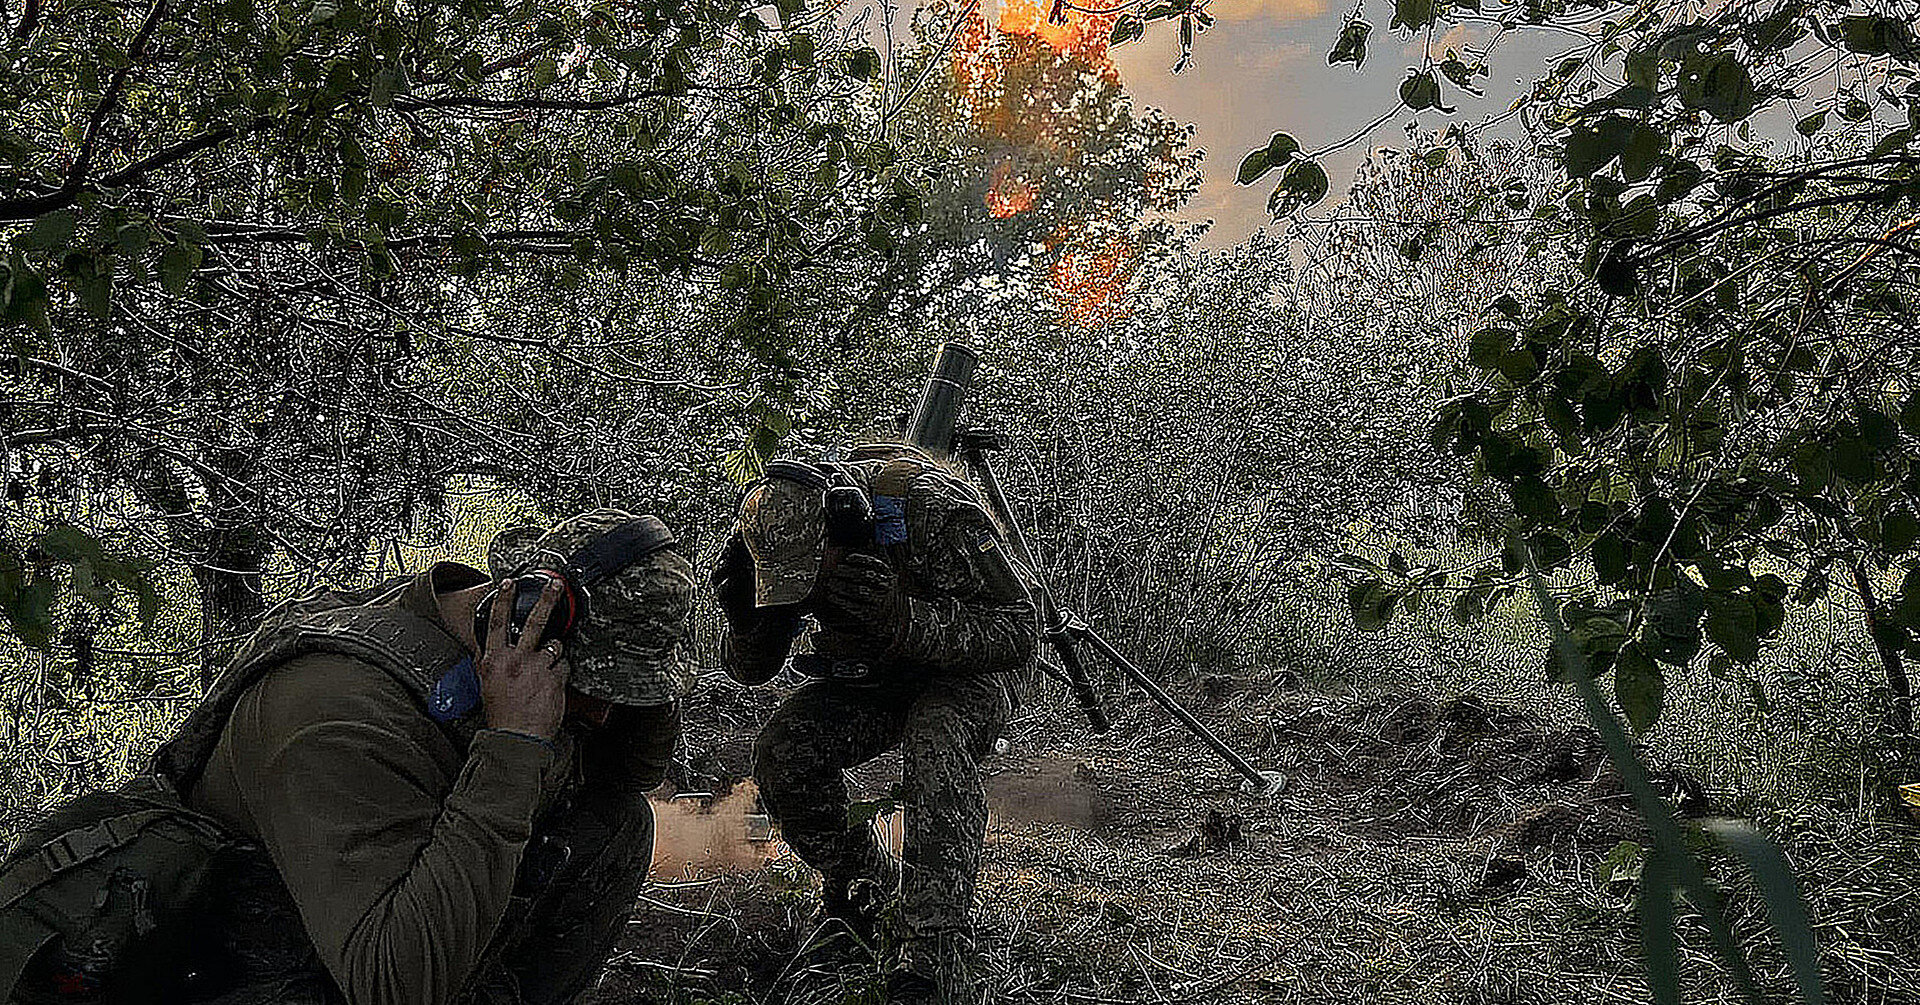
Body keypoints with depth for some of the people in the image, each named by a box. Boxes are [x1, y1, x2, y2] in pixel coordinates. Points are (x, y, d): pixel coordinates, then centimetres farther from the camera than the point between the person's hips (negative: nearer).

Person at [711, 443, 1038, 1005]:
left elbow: (1019, 631, -31)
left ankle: (935, 958, -33)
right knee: (783, 751, -19)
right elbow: (751, 671, -5)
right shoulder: (785, 532, -17)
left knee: (935, 747, -36)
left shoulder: (930, 508, -33)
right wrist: (746, 619, -29)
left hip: (965, 671, -5)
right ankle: (865, 892, 5)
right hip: (868, 678, 5)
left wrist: (901, 620, -43)